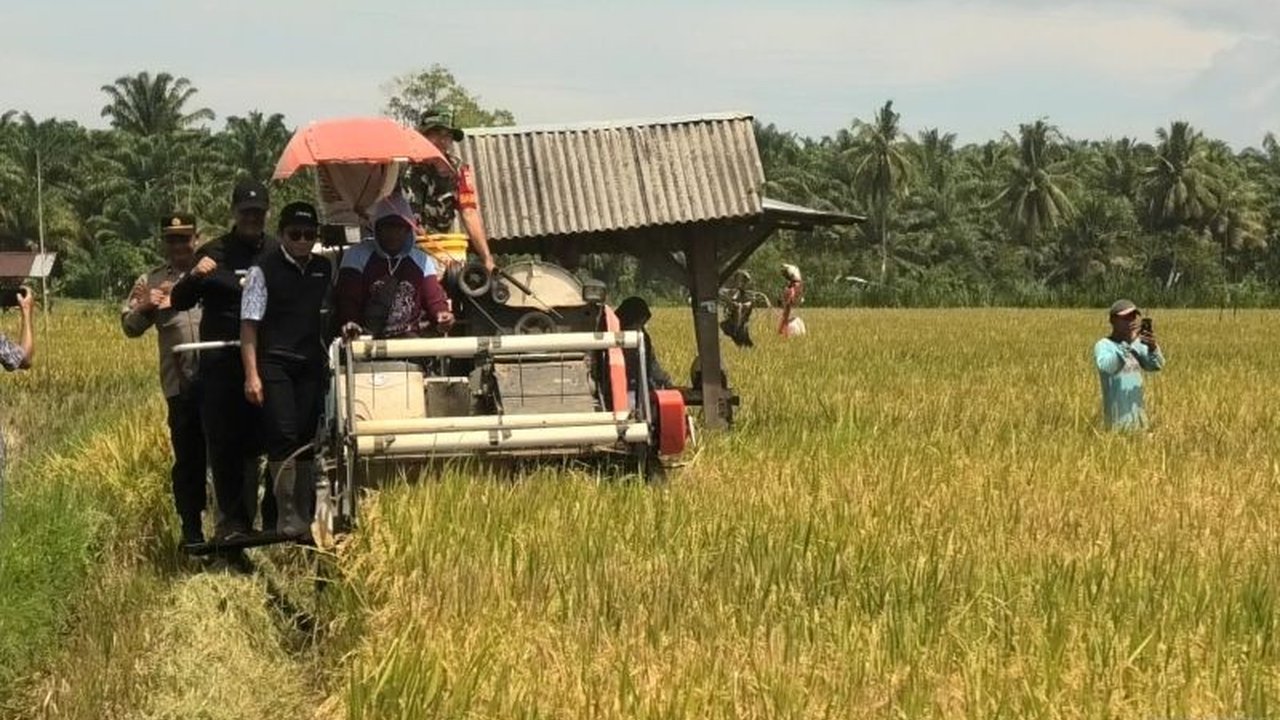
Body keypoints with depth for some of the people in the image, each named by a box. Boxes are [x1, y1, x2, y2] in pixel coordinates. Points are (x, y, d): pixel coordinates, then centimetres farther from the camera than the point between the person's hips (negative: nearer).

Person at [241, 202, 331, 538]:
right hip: (274, 363, -5)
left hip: (311, 366, 5)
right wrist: (251, 375, -10)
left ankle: (306, 518, 7)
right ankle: (287, 519, -14)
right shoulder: (263, 270, -3)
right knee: (284, 436, -14)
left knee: (307, 441, 4)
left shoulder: (324, 269, 12)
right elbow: (249, 323, -5)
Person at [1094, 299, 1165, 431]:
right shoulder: (1103, 345, -7)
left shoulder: (1137, 343, 9)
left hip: (1138, 413, 5)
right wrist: (1126, 344, -33)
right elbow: (1105, 367, -27)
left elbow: (1157, 366, -3)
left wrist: (1153, 347, -23)